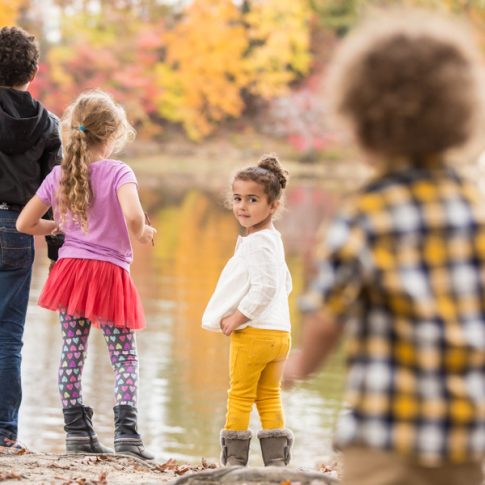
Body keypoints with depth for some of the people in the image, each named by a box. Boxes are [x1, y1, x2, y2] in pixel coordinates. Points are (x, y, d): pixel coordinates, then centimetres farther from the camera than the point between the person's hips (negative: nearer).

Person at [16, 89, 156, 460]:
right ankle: (126, 431, -8)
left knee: (72, 352, 10)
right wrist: (141, 233, -8)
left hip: (70, 267, 4)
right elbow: (132, 215, -29)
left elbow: (25, 223, 6)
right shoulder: (118, 173, -11)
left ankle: (77, 430, 8)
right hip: (111, 273, -4)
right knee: (125, 358, 3)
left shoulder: (58, 176, 4)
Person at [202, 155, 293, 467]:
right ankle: (276, 460, 11)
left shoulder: (257, 243, -15)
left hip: (253, 332, -9)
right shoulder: (274, 240, 15)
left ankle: (235, 458, 3)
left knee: (240, 395, -1)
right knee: (269, 397, 12)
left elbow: (264, 286, -25)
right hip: (279, 332, 9)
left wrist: (238, 317, -17)